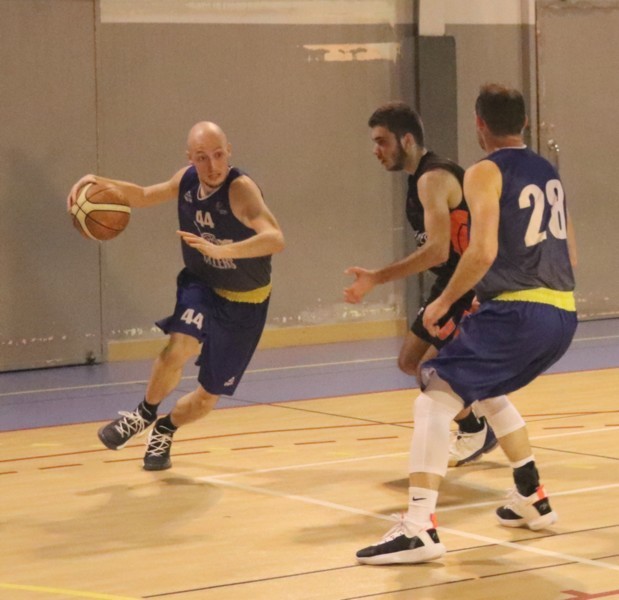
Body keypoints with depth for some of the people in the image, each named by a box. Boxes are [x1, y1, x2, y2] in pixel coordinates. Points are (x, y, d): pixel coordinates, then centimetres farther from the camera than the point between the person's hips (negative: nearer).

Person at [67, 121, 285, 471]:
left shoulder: (241, 189, -29)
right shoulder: (187, 180, -10)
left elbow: (276, 239, -45)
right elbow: (145, 196, 11)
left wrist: (222, 250, -59)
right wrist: (99, 182, -7)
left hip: (244, 303, -3)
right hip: (201, 285, 3)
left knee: (210, 396, 6)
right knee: (178, 349, -27)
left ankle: (165, 430, 37)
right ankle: (145, 414, 0)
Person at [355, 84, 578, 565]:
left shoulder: (485, 174, -5)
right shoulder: (550, 173, 18)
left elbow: (483, 253, -17)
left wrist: (444, 302, -5)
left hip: (517, 310, -8)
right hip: (563, 313, 8)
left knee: (436, 398, -8)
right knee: (487, 391, 31)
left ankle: (420, 527, -21)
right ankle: (533, 499, 35)